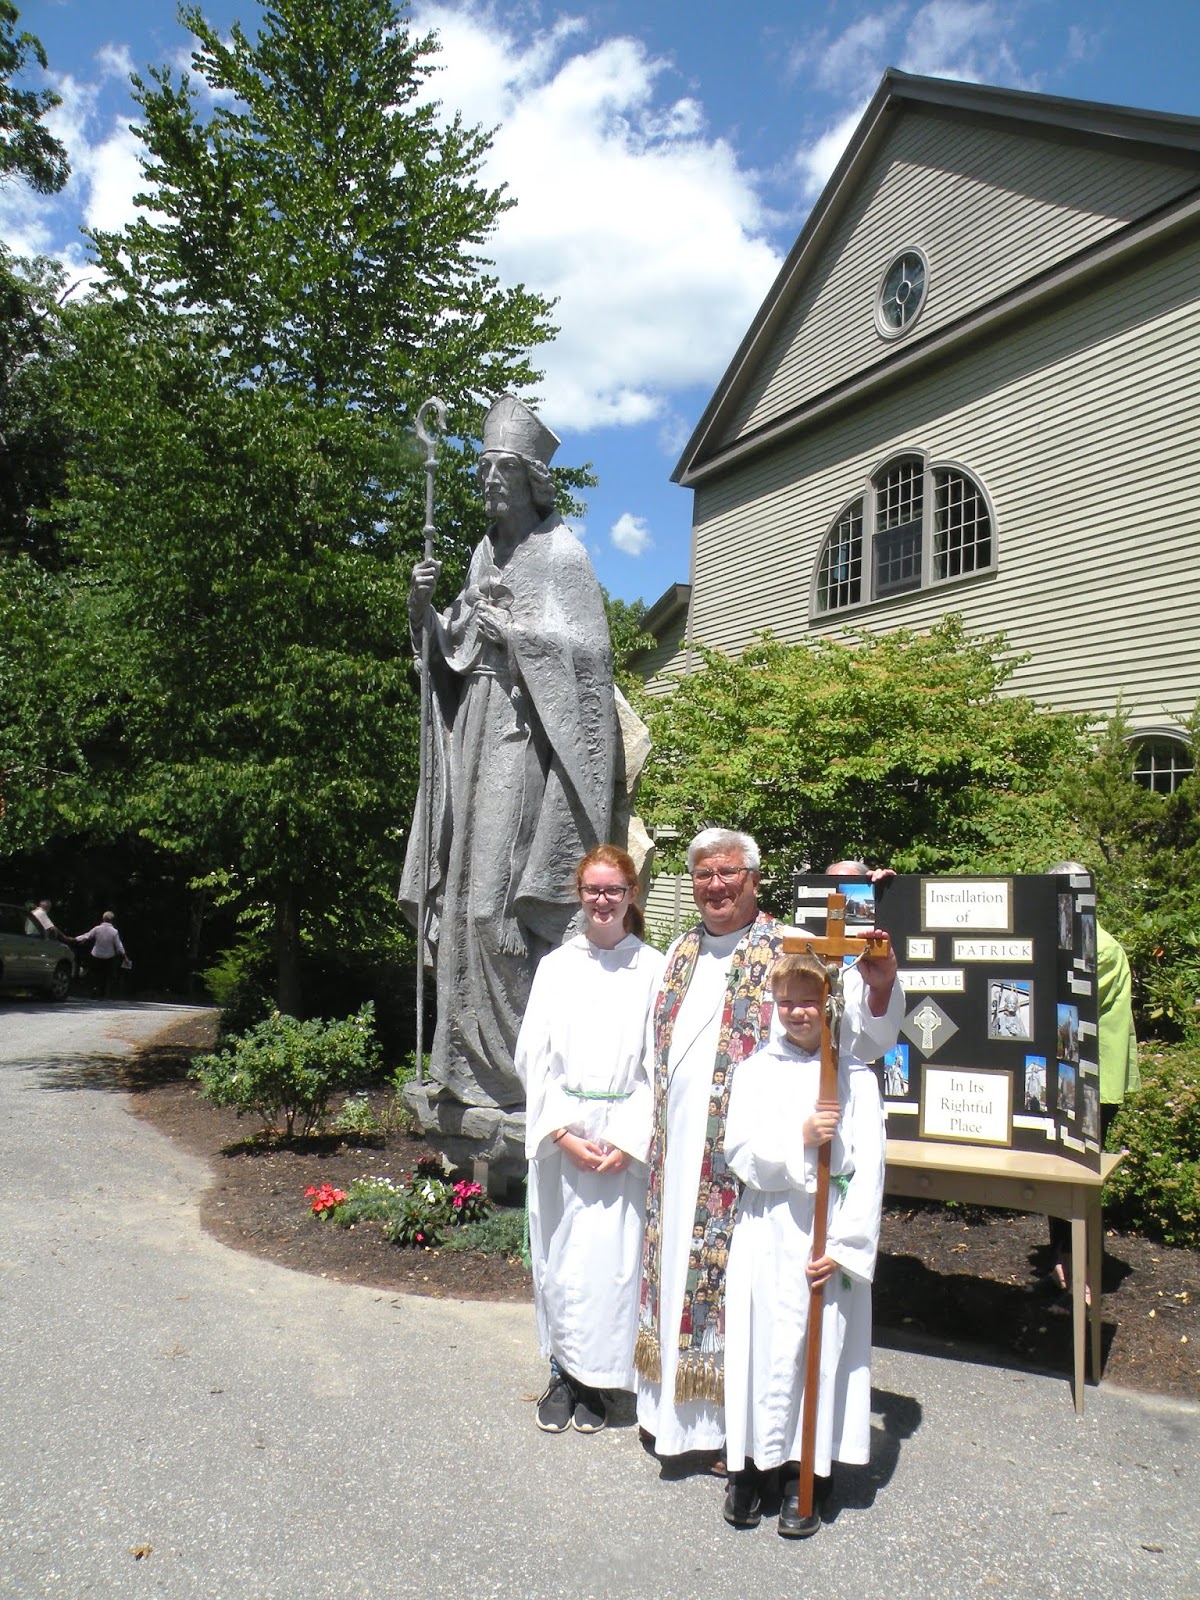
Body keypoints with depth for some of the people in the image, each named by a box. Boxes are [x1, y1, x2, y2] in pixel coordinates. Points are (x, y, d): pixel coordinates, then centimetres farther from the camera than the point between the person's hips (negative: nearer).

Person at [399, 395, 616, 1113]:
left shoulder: (560, 551, -2)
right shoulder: (486, 553, 20)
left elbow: (585, 648, -10)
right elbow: (456, 648, 17)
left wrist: (512, 632, -16)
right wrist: (426, 609, 1)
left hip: (525, 736, -7)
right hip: (475, 731, 8)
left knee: (504, 887, -12)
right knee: (466, 886, 5)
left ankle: (521, 1058, -5)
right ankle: (473, 1058, 12)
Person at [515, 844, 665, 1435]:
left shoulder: (654, 970, -1)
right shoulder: (555, 967, 5)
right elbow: (533, 1058, 2)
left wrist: (628, 1141, -11)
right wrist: (563, 1134, -8)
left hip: (626, 1139, -2)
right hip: (558, 1137, 2)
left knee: (610, 1259, 1)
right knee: (558, 1253, 8)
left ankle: (594, 1376, 19)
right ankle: (562, 1371, 25)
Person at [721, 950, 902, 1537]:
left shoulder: (856, 1078, 0)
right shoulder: (755, 1071, 3)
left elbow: (867, 1172, -4)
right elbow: (739, 1151, -6)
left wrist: (844, 1247, -11)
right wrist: (800, 1137, -20)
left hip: (830, 1236, 0)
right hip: (767, 1231, 0)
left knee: (821, 1349, 5)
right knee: (761, 1345, 5)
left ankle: (799, 1475, 22)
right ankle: (749, 1464, 24)